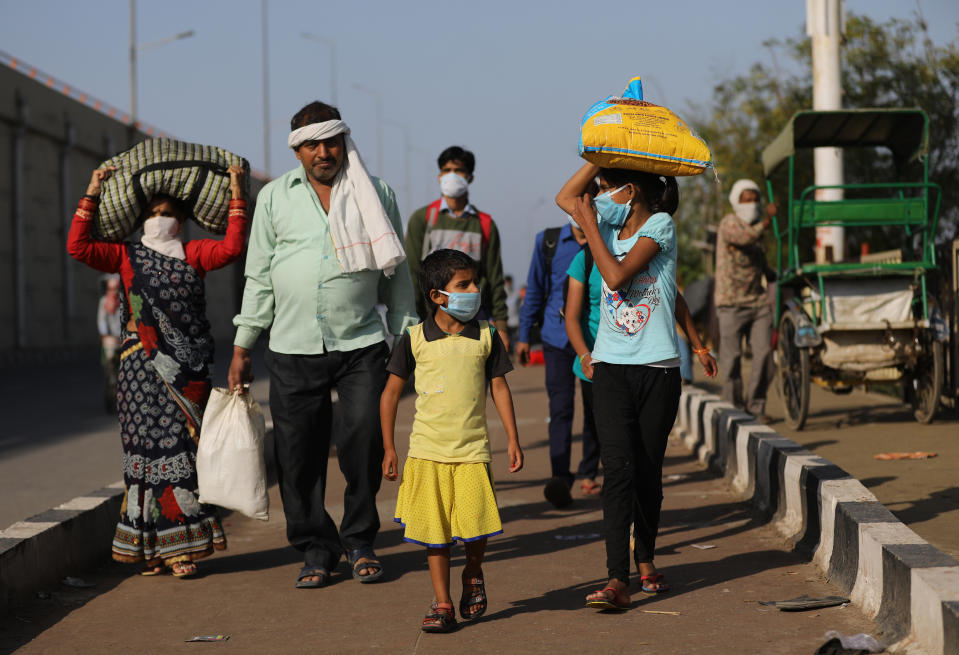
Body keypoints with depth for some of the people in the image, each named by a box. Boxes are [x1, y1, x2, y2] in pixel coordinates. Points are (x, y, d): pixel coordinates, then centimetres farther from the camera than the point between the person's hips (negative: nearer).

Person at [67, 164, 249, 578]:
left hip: (185, 368, 0)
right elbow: (78, 247, 1)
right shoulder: (127, 256, 12)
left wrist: (237, 197, -9)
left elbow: (232, 248, -5)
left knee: (182, 447, -2)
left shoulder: (192, 254, 11)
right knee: (147, 447, -1)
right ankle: (150, 547, 5)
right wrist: (91, 196, -1)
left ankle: (182, 547, 1)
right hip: (141, 367, 0)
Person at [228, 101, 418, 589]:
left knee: (364, 447, -5)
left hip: (362, 346, 0)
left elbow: (397, 273, 13)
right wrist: (242, 346, 7)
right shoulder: (275, 197, 8)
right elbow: (259, 277, 11)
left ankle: (359, 543, 14)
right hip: (293, 349, 1)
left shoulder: (376, 194, 8)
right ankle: (315, 550, 14)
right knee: (299, 457, 1)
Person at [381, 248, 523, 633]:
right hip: (427, 451, 0)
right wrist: (389, 449, 5)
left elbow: (499, 387, 10)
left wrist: (512, 439, 5)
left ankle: (473, 574, 22)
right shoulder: (415, 339, -1)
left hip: (472, 449, 0)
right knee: (434, 530, 2)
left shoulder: (485, 337, 3)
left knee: (475, 526, -9)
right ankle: (442, 604, 13)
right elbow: (391, 393, 6)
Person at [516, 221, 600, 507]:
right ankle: (560, 477, -16)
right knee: (561, 408, -11)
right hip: (557, 336, -1)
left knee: (594, 409, 7)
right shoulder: (548, 242, 6)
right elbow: (535, 289, 13)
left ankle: (588, 473, 21)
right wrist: (524, 335, 12)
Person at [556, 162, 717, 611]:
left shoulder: (660, 225, -5)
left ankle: (646, 561, 28)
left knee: (648, 471, 6)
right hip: (612, 366, 3)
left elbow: (618, 275, -15)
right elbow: (566, 197, 13)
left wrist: (589, 226, -6)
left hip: (657, 368, -3)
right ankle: (617, 580, -19)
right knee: (618, 467, -12)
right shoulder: (611, 222, 12)